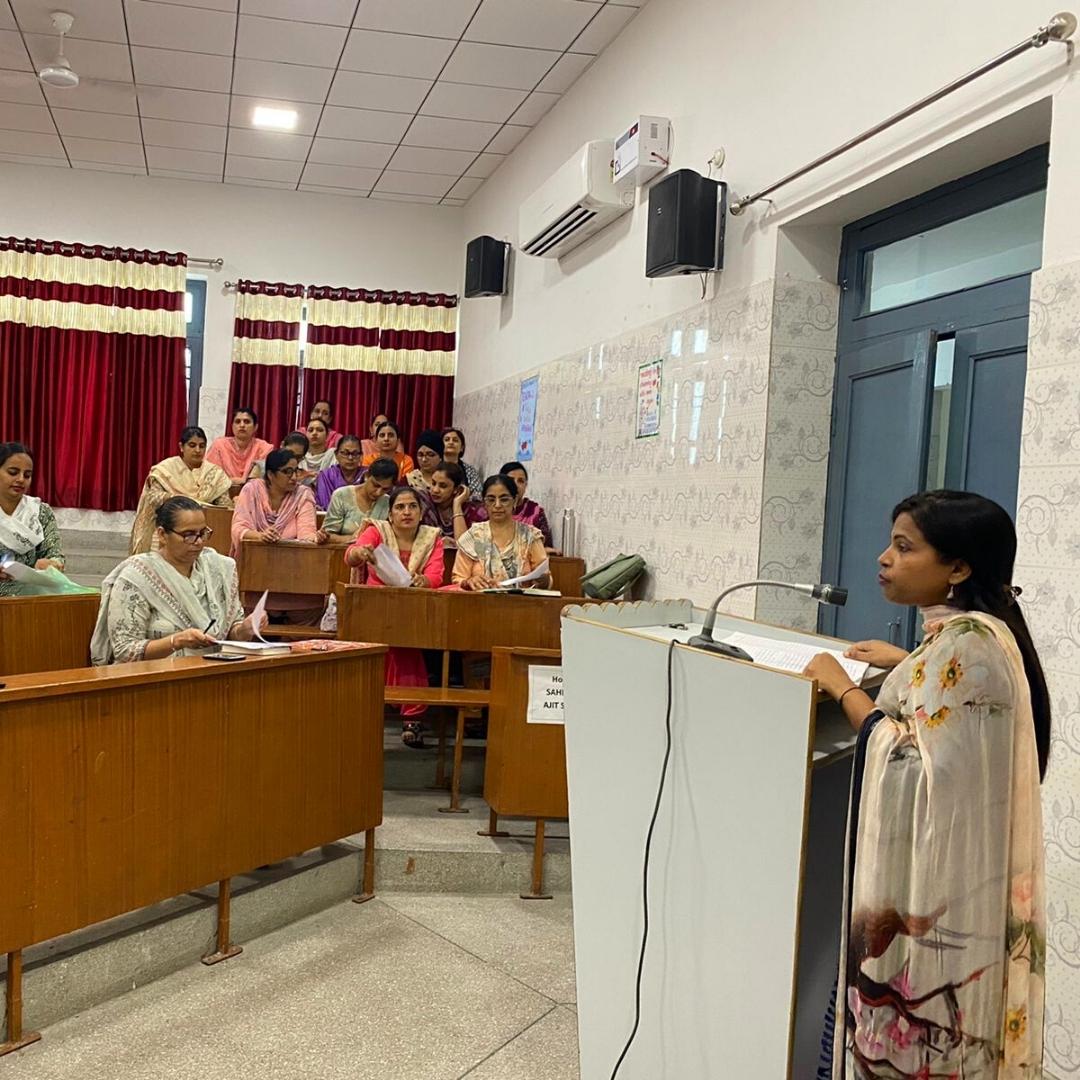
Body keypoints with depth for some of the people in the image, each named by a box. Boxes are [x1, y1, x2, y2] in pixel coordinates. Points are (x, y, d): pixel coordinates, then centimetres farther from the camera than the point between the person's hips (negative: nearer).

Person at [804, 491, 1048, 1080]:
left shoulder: (965, 642, -25)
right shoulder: (977, 630, 6)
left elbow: (909, 757, -25)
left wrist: (841, 685, -16)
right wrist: (905, 662, 25)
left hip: (936, 877, -10)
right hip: (950, 867, 10)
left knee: (915, 1029, 6)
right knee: (920, 1014, 22)